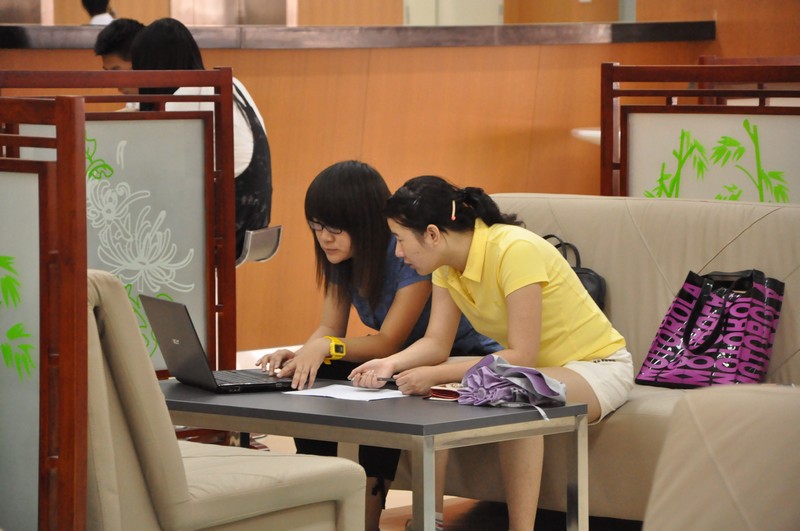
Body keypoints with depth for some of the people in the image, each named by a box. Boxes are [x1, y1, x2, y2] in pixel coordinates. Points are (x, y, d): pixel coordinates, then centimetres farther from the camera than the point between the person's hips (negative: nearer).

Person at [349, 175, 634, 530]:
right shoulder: (448, 264, -3)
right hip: (534, 369, 8)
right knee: (427, 396, -11)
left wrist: (436, 375, -32)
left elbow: (522, 357, -30)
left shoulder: (515, 251, -29)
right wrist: (391, 364, -26)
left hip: (596, 366, -8)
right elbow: (436, 343, -6)